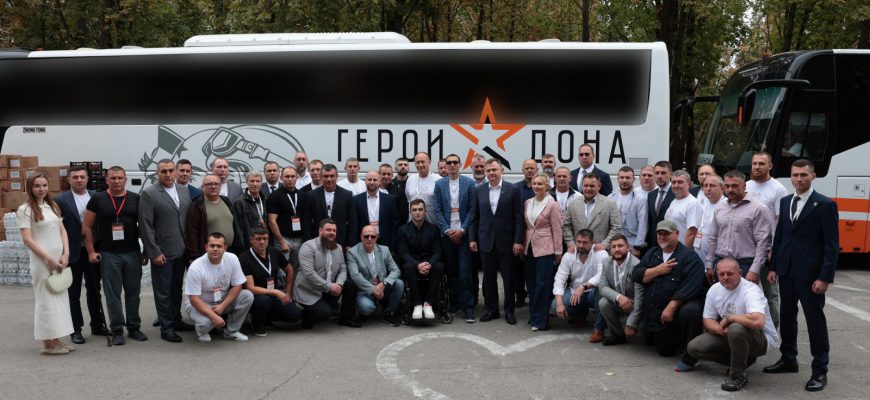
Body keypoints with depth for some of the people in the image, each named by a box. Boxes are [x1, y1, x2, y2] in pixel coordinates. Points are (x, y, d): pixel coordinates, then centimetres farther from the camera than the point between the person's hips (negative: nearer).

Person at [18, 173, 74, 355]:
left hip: (60, 259, 6)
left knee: (60, 298, 8)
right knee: (47, 300, -3)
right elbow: (27, 239, -11)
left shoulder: (53, 206, 12)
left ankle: (57, 339, 15)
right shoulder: (25, 209, -6)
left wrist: (66, 254, -2)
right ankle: (48, 343, 4)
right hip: (42, 261, -6)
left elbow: (62, 231, 12)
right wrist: (49, 259, -14)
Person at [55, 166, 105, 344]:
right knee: (73, 293, 8)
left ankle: (97, 325, 25)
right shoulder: (61, 200, -7)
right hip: (73, 253, -3)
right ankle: (75, 329, 16)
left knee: (94, 290, 14)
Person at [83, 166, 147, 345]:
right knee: (113, 294, 3)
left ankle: (134, 327, 18)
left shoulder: (135, 199, 4)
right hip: (108, 255, -1)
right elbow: (87, 227, 3)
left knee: (133, 292, 7)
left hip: (132, 253, 1)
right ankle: (117, 330, 12)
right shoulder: (97, 199, 1)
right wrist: (91, 251, -2)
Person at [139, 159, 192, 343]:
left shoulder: (184, 192, 8)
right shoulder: (149, 194, -8)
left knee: (177, 289, 16)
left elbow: (190, 220, 11)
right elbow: (146, 226, -11)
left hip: (181, 251, 5)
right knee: (163, 292, 3)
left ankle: (176, 319, 29)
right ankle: (166, 328, 10)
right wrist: (154, 252, -14)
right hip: (162, 252, -5)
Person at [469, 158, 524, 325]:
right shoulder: (479, 190, 6)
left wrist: (518, 241, -9)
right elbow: (474, 216, 8)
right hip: (486, 241, 2)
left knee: (508, 277, 4)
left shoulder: (513, 190, -2)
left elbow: (518, 218, -4)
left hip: (506, 241, -2)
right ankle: (491, 309, 19)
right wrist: (472, 238, 2)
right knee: (489, 277, 8)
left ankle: (509, 310, 15)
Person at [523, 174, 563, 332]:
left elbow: (557, 229, -7)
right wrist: (523, 245, 12)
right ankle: (534, 316, 20)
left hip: (545, 248, -6)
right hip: (530, 248, 6)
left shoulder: (552, 204, -7)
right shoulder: (528, 203, 10)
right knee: (530, 282, 10)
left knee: (543, 283, -4)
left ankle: (540, 320, 1)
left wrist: (558, 252, -8)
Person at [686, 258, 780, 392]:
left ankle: (738, 375, -17)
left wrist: (729, 318, -26)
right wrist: (720, 329, -20)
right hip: (727, 335, 7)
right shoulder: (714, 290, -3)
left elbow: (758, 321, -43)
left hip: (760, 338, -7)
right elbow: (708, 320, 5)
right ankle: (741, 360, 6)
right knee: (694, 347, -9)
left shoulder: (750, 290, -25)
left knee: (736, 329, -40)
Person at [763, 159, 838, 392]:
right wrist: (774, 267, 11)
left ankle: (820, 371, 10)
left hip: (810, 274, -6)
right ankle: (788, 360, 28)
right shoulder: (785, 202, 11)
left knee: (815, 321, 2)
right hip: (786, 272, 6)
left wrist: (825, 277, -15)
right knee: (786, 317, 14)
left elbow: (832, 246, -10)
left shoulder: (825, 205, -8)